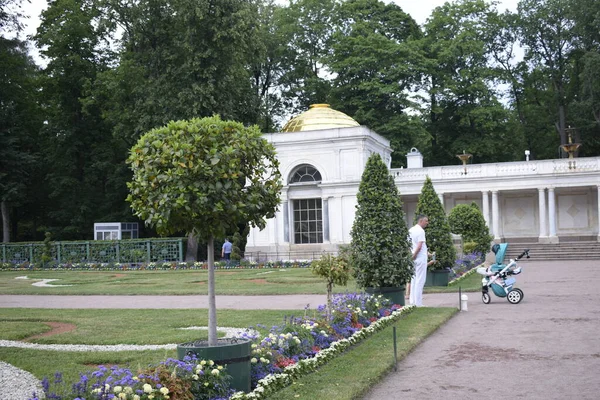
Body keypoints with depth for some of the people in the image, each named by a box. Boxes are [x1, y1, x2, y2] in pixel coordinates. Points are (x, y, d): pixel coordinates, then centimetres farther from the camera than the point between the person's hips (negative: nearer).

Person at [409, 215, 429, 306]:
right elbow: (419, 246, -20)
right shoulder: (420, 231, -14)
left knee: (414, 279, 13)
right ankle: (418, 303, -3)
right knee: (420, 281, -4)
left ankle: (412, 301, 17)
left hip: (414, 258, 8)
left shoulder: (411, 230, 12)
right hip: (421, 258, -8)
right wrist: (414, 255, -11)